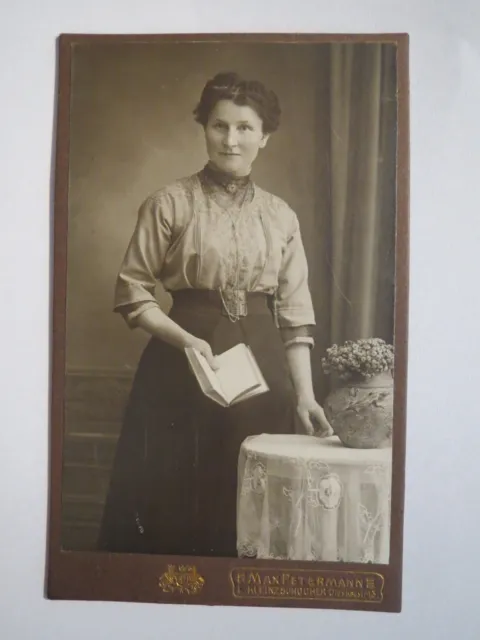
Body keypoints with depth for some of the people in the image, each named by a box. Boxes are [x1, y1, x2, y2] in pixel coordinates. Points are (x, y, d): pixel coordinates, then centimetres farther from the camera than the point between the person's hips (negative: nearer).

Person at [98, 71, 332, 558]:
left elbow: (295, 314, 7)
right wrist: (186, 339, -16)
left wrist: (305, 395, 0)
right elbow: (132, 292, -2)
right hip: (180, 372, -2)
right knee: (169, 502, 7)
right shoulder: (170, 203, -2)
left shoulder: (282, 217, 8)